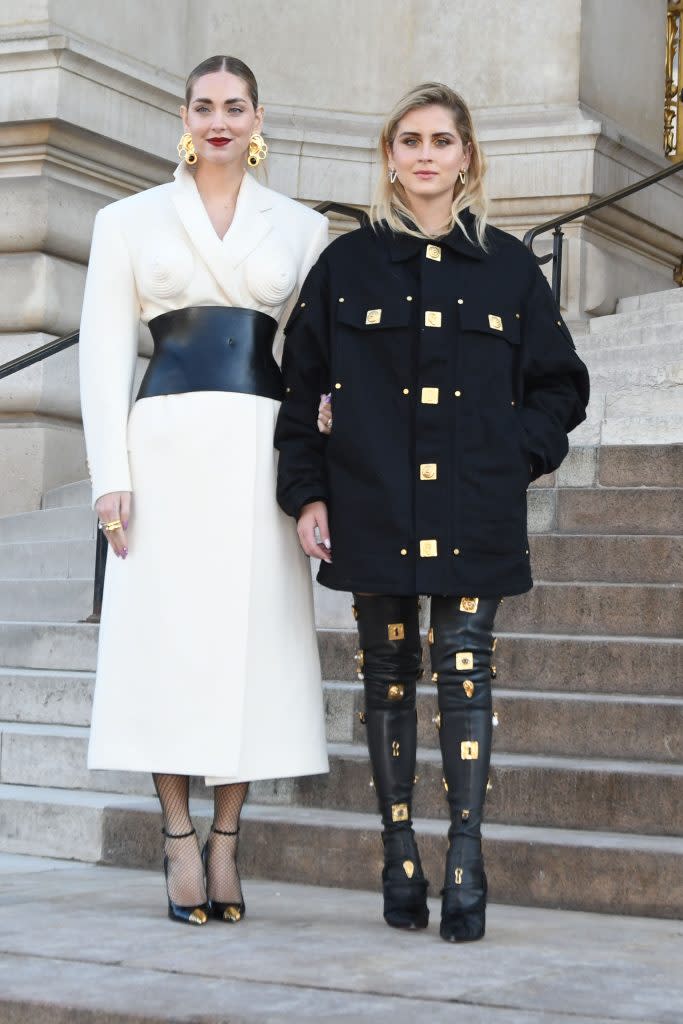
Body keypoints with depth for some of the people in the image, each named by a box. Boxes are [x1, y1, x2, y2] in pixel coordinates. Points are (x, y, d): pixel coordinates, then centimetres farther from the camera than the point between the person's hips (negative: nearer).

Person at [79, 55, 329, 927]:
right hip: (167, 445, -1)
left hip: (263, 452, 1)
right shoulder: (130, 221, 9)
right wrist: (110, 475, -5)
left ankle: (226, 840, 6)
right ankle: (180, 842, 2)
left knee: (253, 639, -1)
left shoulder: (300, 227, 13)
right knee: (166, 637, -4)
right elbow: (104, 351, 4)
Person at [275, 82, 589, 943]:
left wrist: (516, 453, -1)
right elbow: (302, 388, 8)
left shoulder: (508, 266, 8)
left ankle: (465, 870, -6)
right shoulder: (345, 266, 7)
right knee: (388, 672, 5)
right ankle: (399, 860, 12)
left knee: (465, 670, -6)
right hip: (373, 509, 1)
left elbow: (560, 385, 13)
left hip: (471, 513, -1)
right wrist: (307, 492, 0)